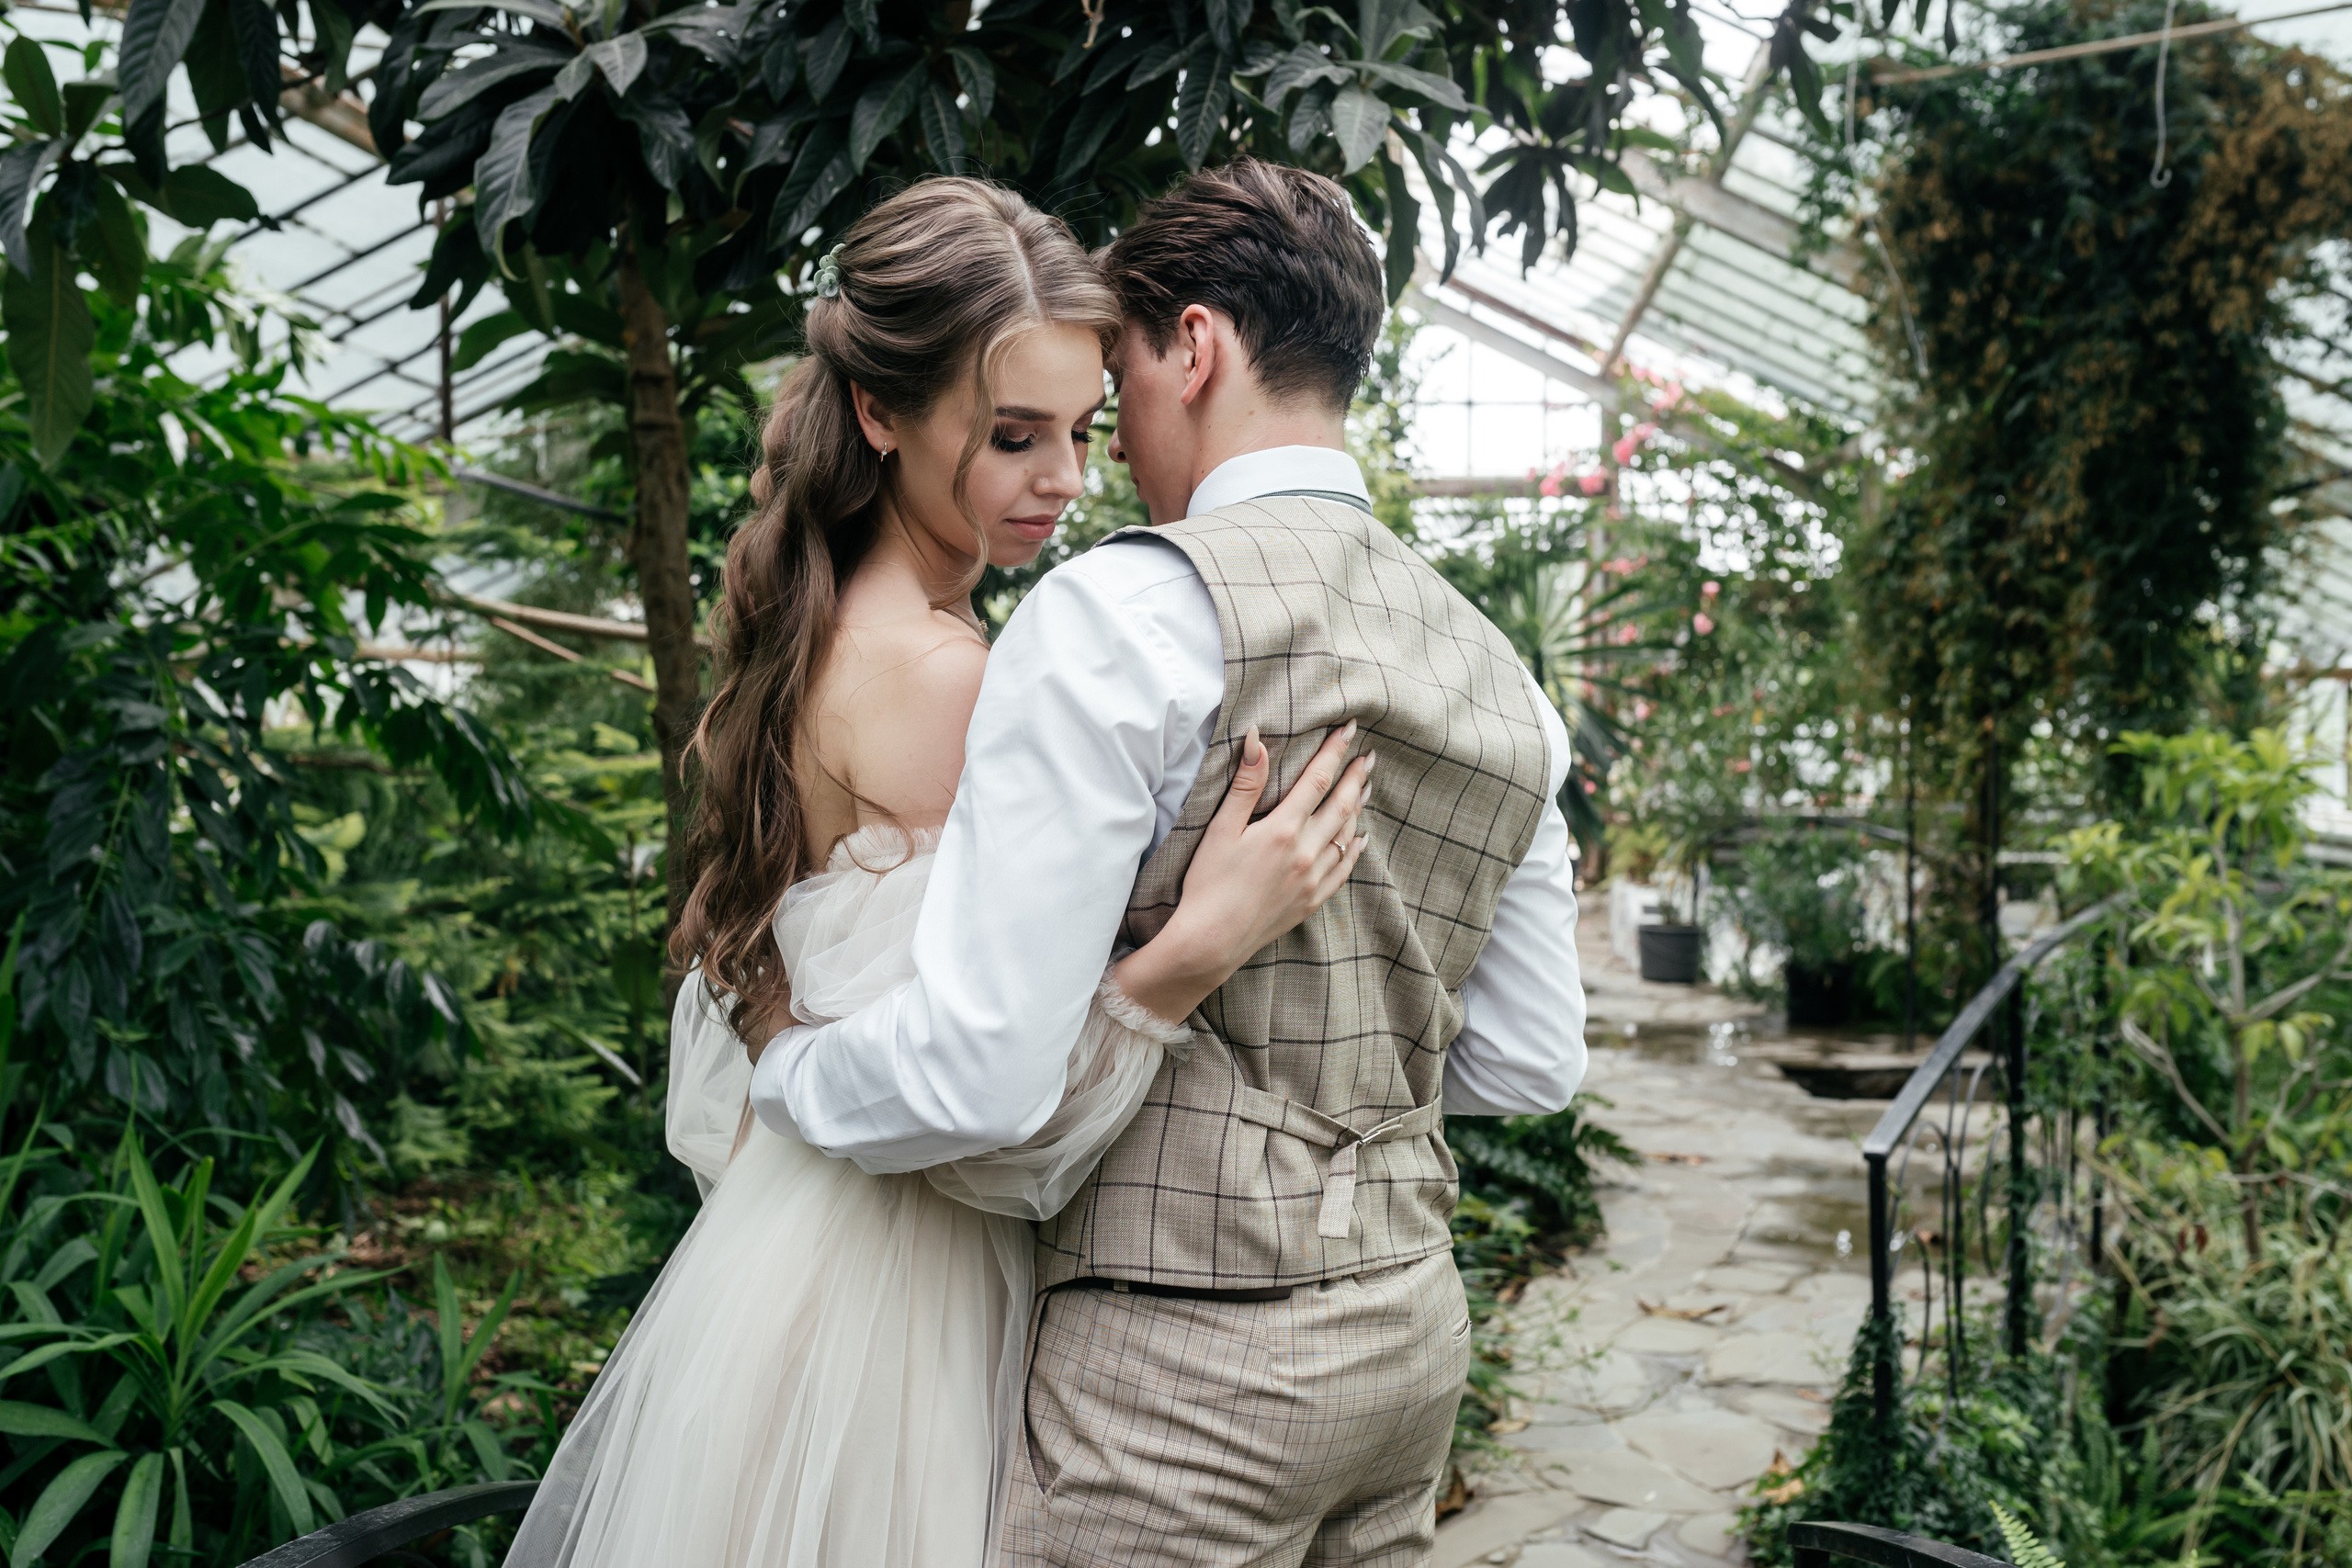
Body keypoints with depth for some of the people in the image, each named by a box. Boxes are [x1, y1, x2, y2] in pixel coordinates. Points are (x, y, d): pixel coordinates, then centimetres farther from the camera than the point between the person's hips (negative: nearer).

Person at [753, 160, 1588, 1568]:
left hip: (1184, 1360, -7)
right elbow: (1528, 1063, 11)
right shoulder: (1498, 673, 5)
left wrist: (780, 1069, -3)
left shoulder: (1125, 612, -17)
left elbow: (981, 1072, -22)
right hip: (1415, 1325, 8)